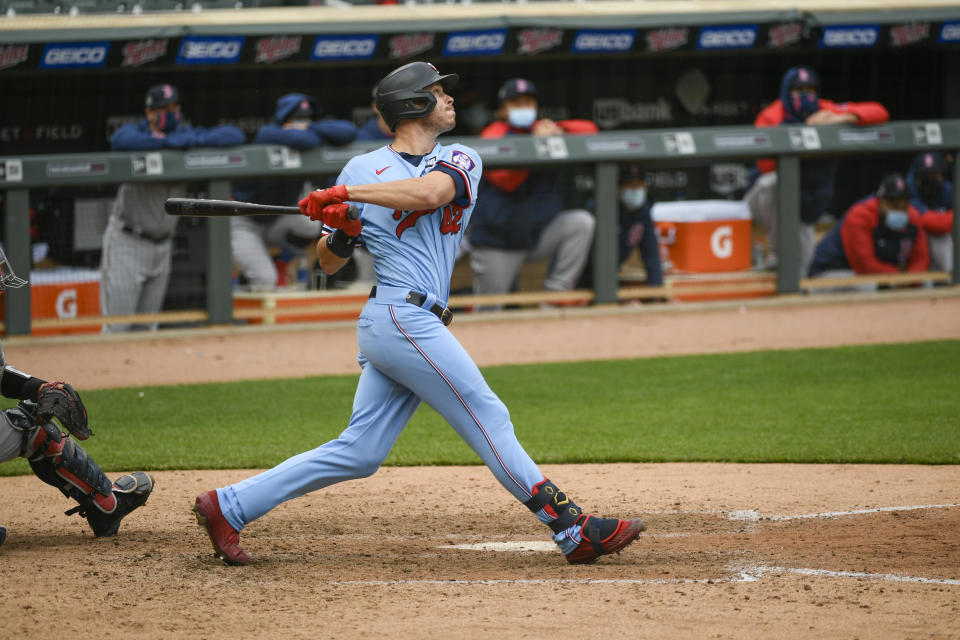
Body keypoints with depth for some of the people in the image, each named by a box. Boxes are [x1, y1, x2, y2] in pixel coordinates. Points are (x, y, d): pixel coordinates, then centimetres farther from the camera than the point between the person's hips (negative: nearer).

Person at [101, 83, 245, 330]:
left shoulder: (187, 135, 2)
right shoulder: (137, 132, -11)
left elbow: (234, 135, -6)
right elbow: (119, 140, -35)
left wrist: (193, 140, -20)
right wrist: (167, 140, -34)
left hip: (162, 245, 5)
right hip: (126, 243, -5)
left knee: (146, 329, 10)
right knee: (118, 328, -9)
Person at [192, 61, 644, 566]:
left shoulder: (460, 161, 13)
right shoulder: (362, 169, 7)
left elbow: (428, 192, -12)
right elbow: (329, 263, 12)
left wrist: (346, 195, -15)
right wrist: (338, 227, -10)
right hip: (403, 316, -5)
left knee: (358, 453, 5)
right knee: (487, 419, -8)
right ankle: (572, 529, -9)